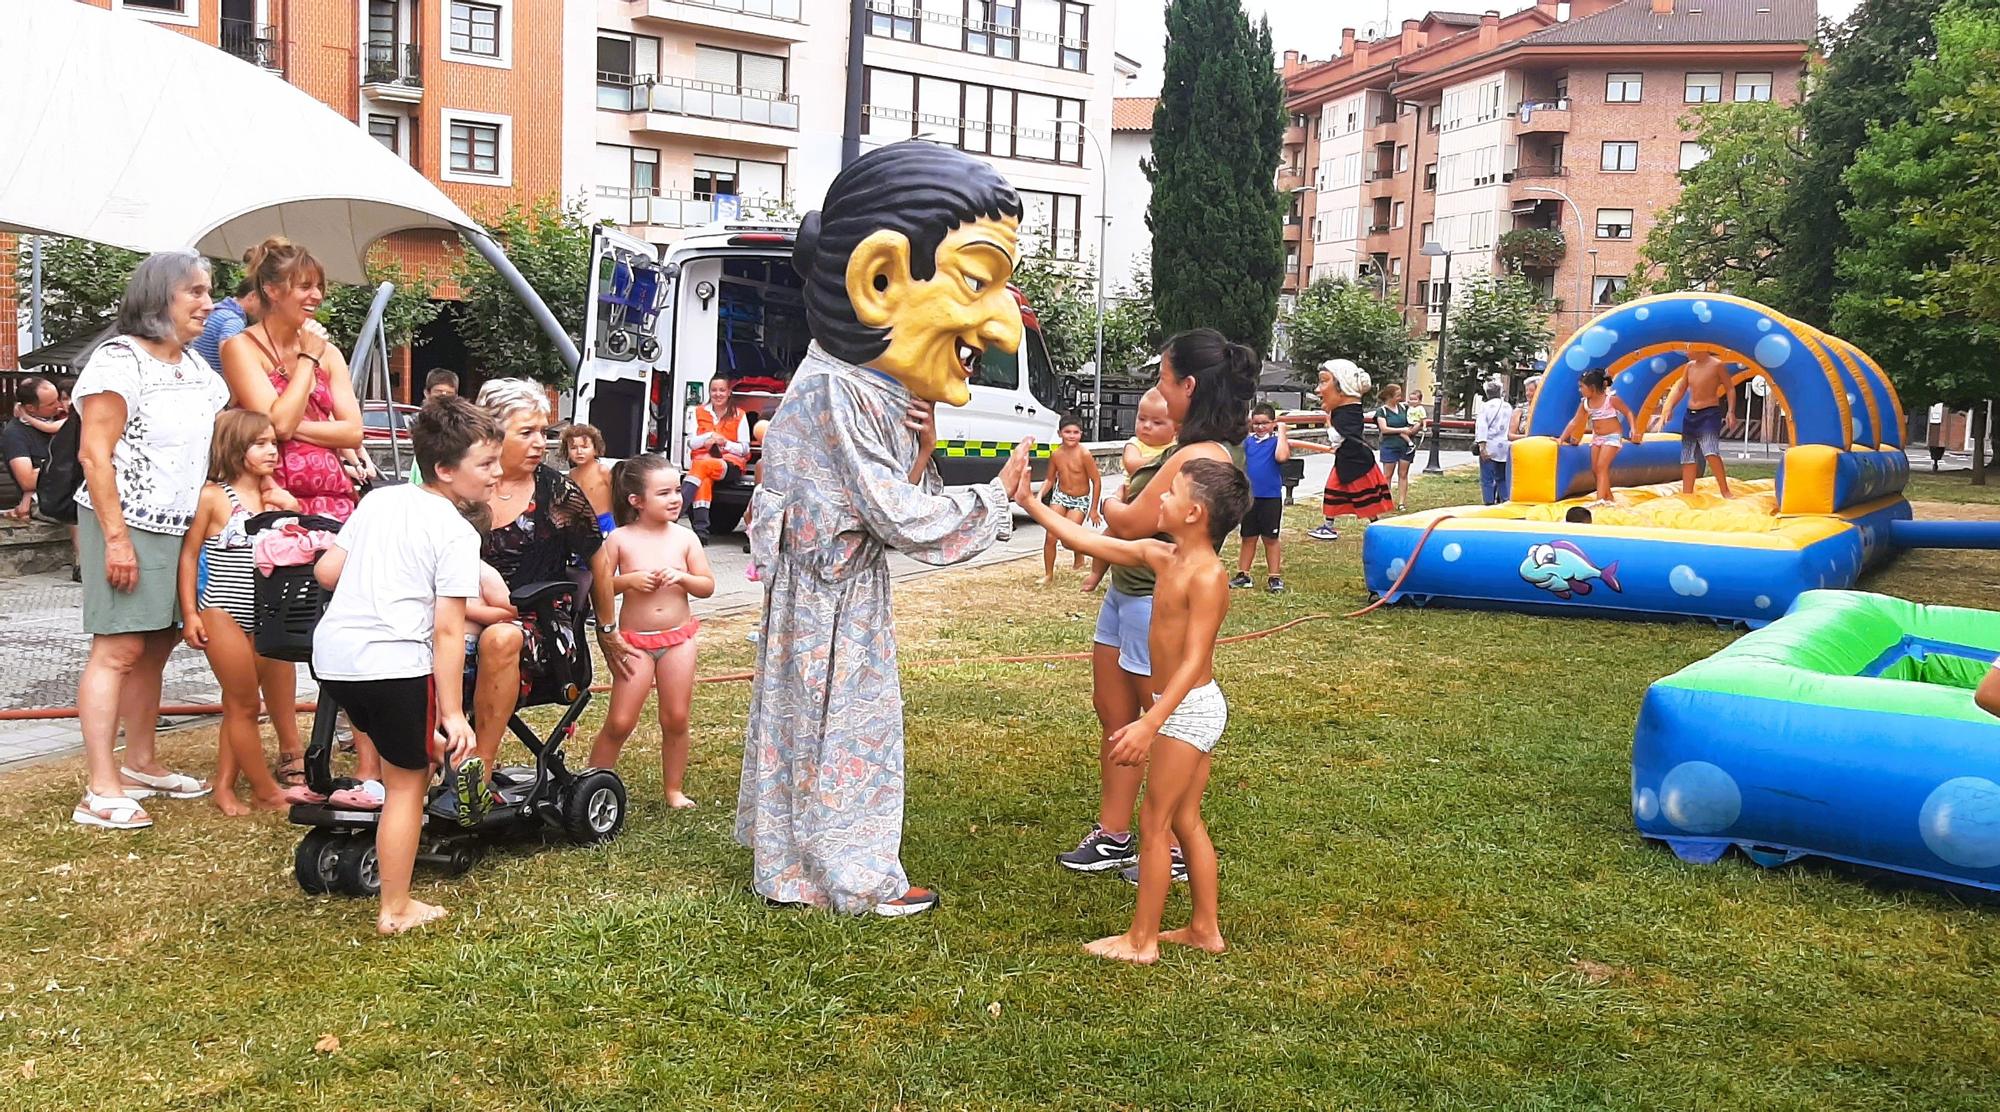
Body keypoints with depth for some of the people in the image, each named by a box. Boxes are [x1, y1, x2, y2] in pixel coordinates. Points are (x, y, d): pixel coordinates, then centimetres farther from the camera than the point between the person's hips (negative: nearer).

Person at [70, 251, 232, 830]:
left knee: (155, 647, 12)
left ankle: (140, 764, 23)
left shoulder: (196, 365, 14)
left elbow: (219, 441, 23)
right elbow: (94, 453, -14)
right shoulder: (120, 360, -10)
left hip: (181, 527, 8)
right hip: (130, 526, -8)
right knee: (118, 649, -8)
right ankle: (101, 791, -8)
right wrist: (115, 537, -18)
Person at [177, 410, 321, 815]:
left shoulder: (273, 497, 7)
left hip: (260, 616, 6)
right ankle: (266, 791, 9)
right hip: (222, 614, -6)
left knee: (237, 705, 12)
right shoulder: (213, 497, -9)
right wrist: (189, 614, -9)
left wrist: (292, 511, -7)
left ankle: (224, 787, 20)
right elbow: (189, 554, -6)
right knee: (245, 705, 0)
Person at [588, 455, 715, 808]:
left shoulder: (685, 537, 0)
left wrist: (682, 577, -16)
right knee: (619, 723, -3)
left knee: (676, 719, 7)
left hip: (679, 638, 2)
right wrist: (629, 580, -20)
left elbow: (708, 586, 2)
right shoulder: (620, 539, -6)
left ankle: (674, 789, 22)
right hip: (635, 641, -2)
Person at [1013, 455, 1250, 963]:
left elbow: (1194, 661, -26)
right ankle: (1205, 928, 26)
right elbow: (1090, 541, 11)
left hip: (1188, 710, -9)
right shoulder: (1161, 556, 4)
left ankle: (1141, 940, 8)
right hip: (1187, 708, 9)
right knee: (1186, 822, 16)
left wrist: (1149, 724, -32)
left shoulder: (1206, 576, -22)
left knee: (1154, 823, -1)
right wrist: (1031, 504, 10)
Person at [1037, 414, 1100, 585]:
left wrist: (1093, 509, -10)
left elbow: (1097, 481, -13)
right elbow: (1050, 479, 7)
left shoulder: (1084, 454, -19)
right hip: (1060, 496, 4)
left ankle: (1079, 554, 19)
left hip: (1080, 500, -4)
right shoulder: (1056, 455, -6)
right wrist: (1039, 496, -11)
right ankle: (1048, 575, 11)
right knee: (1050, 536, -4)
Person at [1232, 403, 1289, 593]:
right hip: (1249, 496, 4)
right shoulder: (1248, 441, 6)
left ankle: (1274, 577, 12)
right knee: (1248, 538, 12)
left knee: (1270, 539, 5)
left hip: (1271, 497, -4)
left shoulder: (1278, 441, -5)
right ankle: (1243, 575, 20)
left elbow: (1281, 456, -27)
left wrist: (1281, 432, -19)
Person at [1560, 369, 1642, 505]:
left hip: (1612, 436, -6)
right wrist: (1562, 439, 0)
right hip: (1596, 437, 6)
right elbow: (1575, 422, 5)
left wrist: (1633, 429, -21)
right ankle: (1608, 498, 16)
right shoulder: (1585, 404, 1)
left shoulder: (1611, 399, -15)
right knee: (1595, 469, 3)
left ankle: (1600, 500, -22)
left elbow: (1628, 413, -7)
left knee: (1602, 466, -18)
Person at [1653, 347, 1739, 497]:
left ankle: (1725, 492, -18)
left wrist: (1731, 412, -17)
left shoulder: (1716, 365, -9)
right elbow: (1680, 389, 19)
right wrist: (1668, 408, 12)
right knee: (1688, 458, 7)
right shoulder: (1690, 366, 9)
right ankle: (1686, 495, 12)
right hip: (1690, 415, 7)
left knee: (1711, 452, -24)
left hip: (1710, 414, -7)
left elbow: (1730, 389, -7)